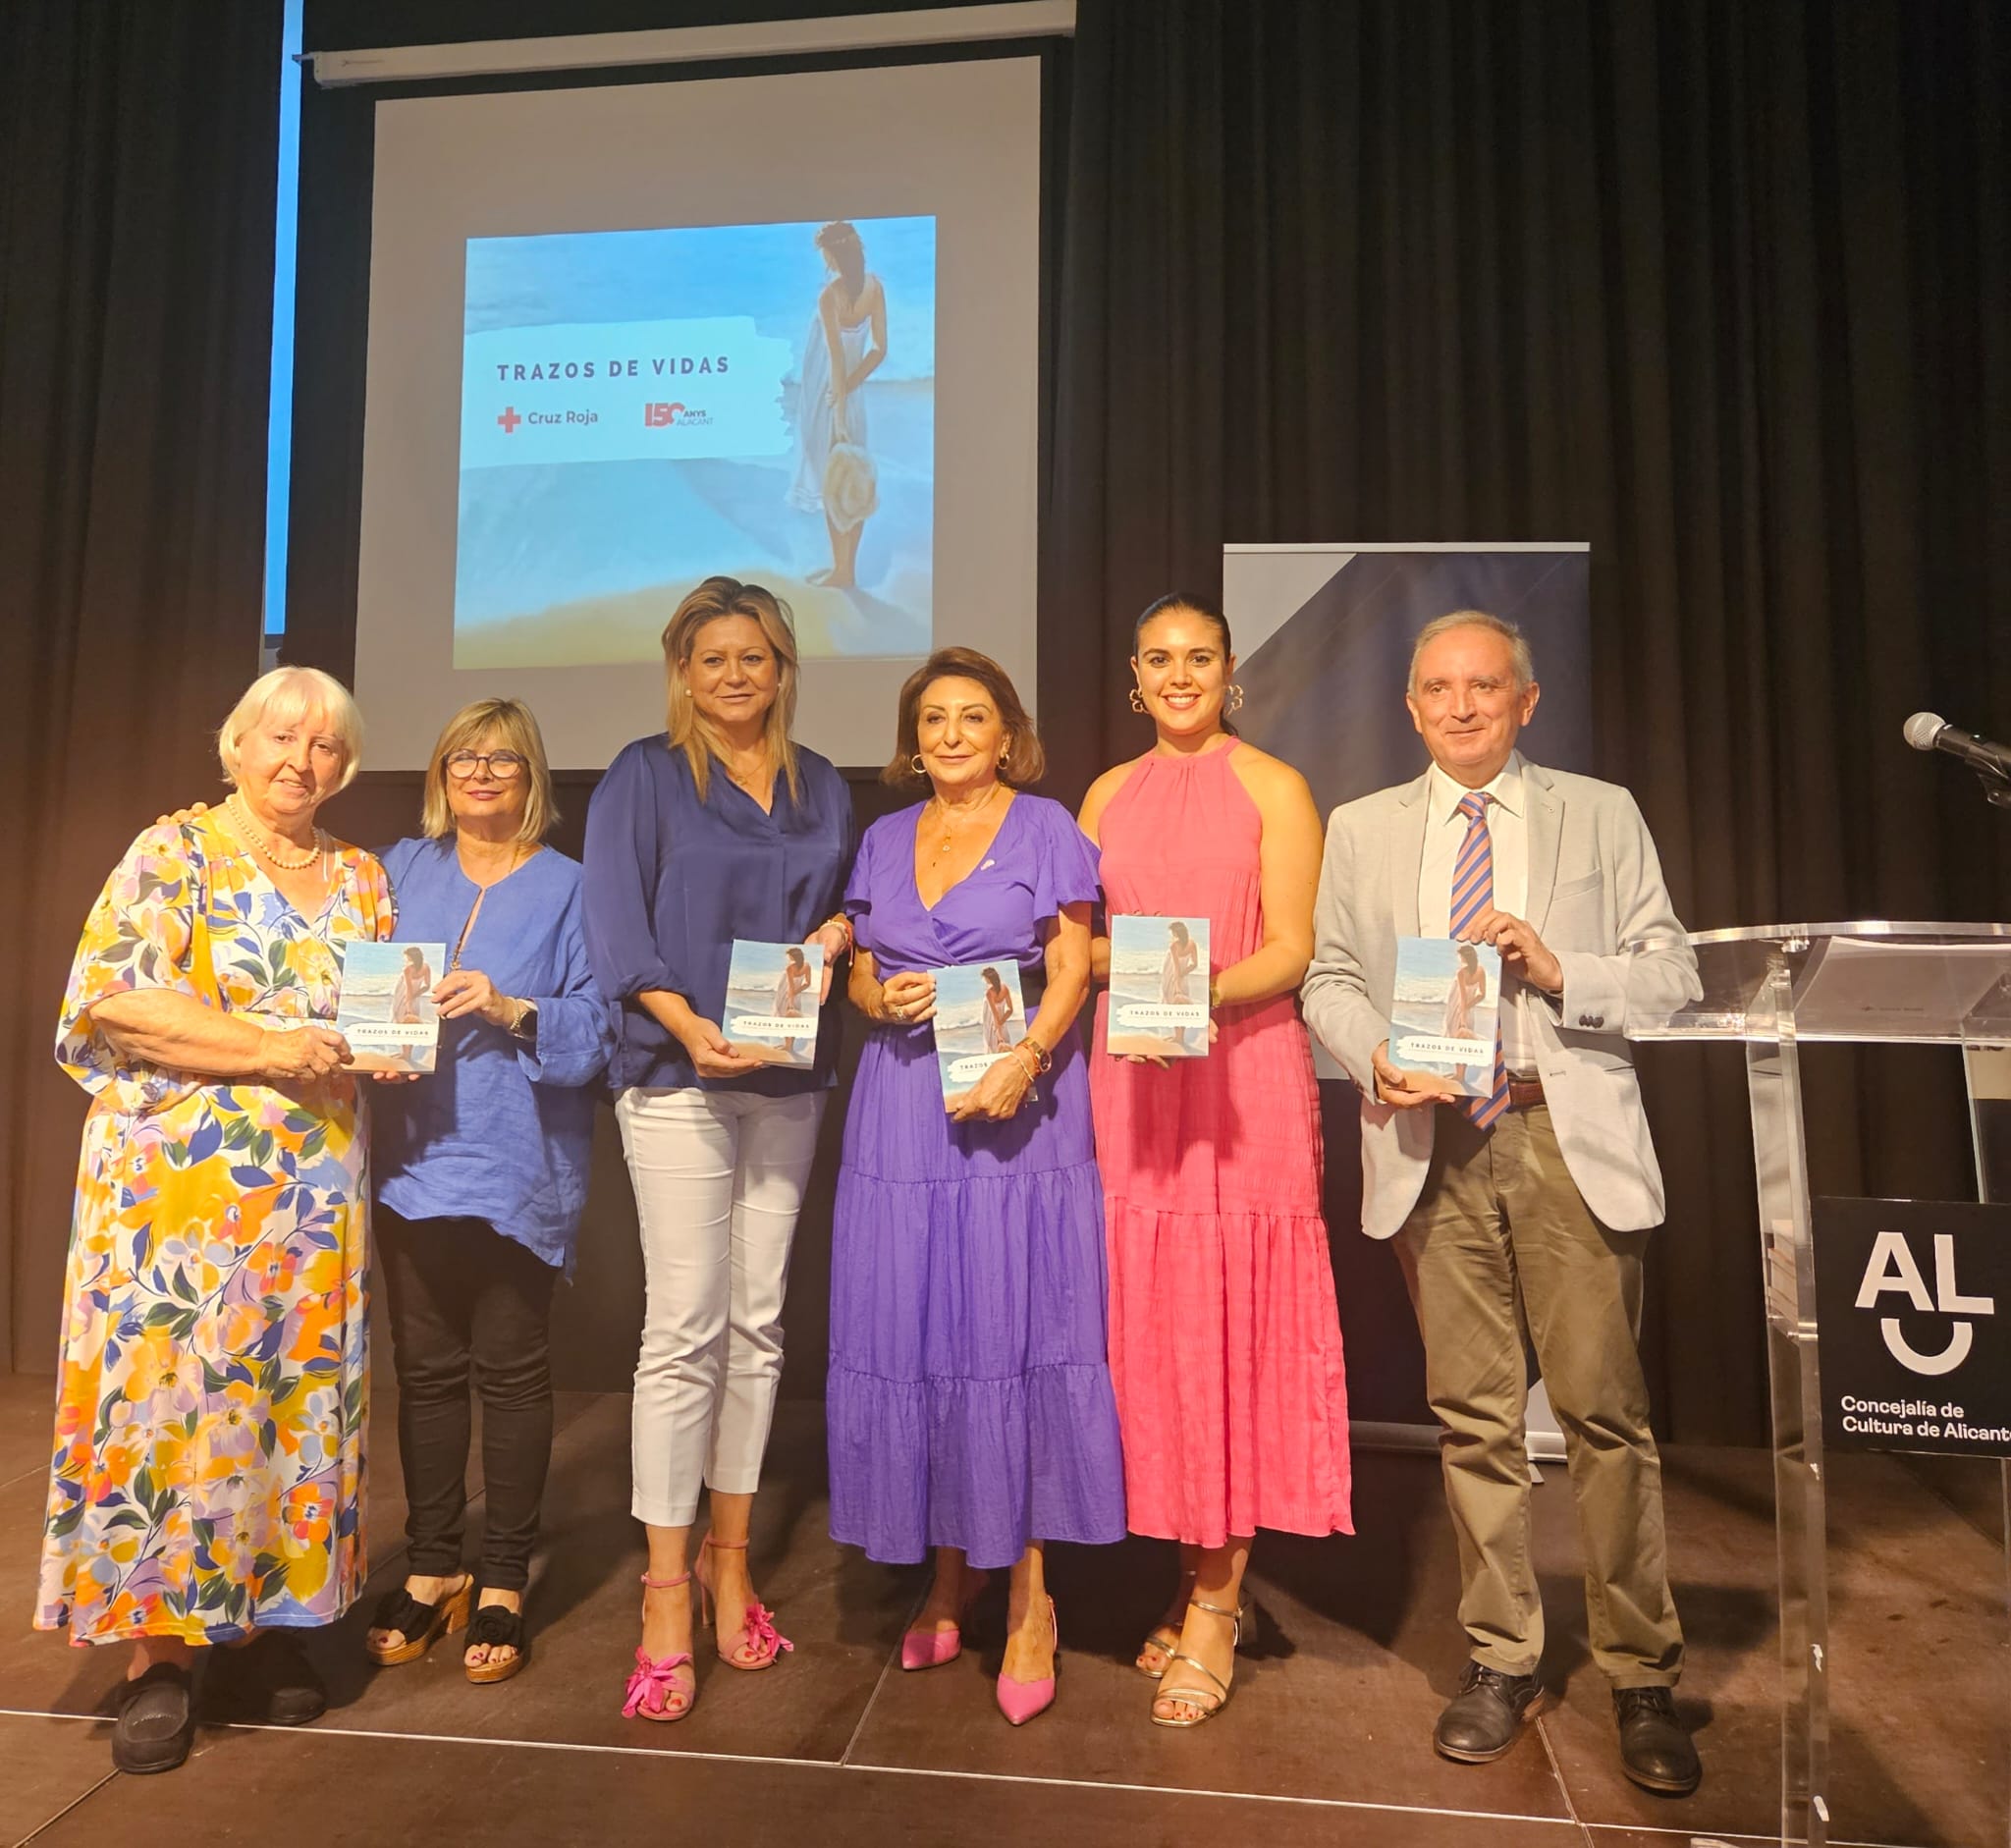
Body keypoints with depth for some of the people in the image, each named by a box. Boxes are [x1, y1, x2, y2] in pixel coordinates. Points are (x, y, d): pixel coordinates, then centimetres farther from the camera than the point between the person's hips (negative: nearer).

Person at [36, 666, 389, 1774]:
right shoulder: (174, 852, -1)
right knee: (171, 1392, -1)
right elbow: (112, 998, -12)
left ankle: (259, 1620, 22)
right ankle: (158, 1651, 12)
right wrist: (269, 1048, -19)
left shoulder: (361, 880, 13)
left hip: (316, 1192, 5)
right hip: (177, 1184, -4)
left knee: (294, 1398, 8)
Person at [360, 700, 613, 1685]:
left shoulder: (568, 888, 2)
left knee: (511, 1371, 4)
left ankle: (504, 1583, 18)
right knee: (425, 1368, 10)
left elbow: (594, 1029, -5)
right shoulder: (401, 868, 13)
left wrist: (511, 1009, -20)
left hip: (518, 1168, -3)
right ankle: (431, 1569, 26)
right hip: (413, 1158, 3)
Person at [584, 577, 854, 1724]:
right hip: (678, 1077, -4)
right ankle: (667, 1597, 4)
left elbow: (848, 903, 19)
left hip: (789, 1081, 4)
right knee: (684, 1328, -6)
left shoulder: (823, 791, 15)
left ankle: (729, 1557, 22)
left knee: (759, 1324, 8)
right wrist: (690, 1026, -18)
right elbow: (616, 929, -5)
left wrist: (837, 932, -5)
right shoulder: (643, 779, 3)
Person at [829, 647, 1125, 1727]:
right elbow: (860, 978, 16)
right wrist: (886, 999, -6)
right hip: (903, 1111, 4)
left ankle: (1029, 1592, 11)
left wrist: (1023, 1060, -19)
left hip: (1014, 1108, -4)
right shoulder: (883, 840, 14)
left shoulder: (1046, 830, 3)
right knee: (912, 1334, 5)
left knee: (1015, 1334, -2)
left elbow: (1070, 974, -2)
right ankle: (948, 1571, 22)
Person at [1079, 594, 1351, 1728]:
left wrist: (1205, 992, -21)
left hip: (1246, 1072, -4)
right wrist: (1130, 972, -7)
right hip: (1132, 1077, 4)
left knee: (1234, 1320, -1)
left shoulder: (1274, 788, 2)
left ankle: (1213, 1606, 11)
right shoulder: (1110, 795, 14)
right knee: (1150, 1319, 5)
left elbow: (1292, 950, -4)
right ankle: (1202, 1575, 22)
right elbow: (1078, 940, 14)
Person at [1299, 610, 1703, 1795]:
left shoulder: (1602, 815, 8)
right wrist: (1375, 1056, -10)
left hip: (1570, 1137, -1)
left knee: (1607, 1410, 2)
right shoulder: (1362, 830, 12)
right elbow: (1329, 977, 9)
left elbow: (1676, 974, 5)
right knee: (1474, 1416, 9)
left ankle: (1643, 1677, 21)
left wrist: (1557, 968, -12)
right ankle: (1504, 1662, 25)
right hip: (1432, 1142, 1)